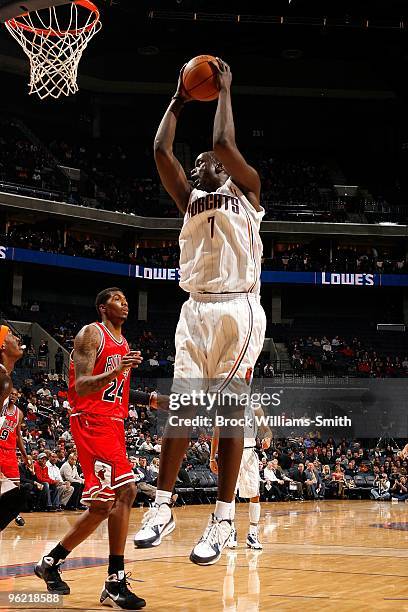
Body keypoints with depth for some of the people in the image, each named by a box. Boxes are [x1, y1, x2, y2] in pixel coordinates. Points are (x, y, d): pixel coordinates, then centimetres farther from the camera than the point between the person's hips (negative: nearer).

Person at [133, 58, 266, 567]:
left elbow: (224, 143, -8)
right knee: (182, 404, 0)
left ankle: (223, 519, -5)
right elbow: (161, 151, 8)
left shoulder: (245, 189, 8)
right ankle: (162, 508, 5)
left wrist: (225, 90, 3)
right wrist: (178, 101, 16)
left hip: (238, 308, -4)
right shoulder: (189, 198, 19)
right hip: (196, 309, 4)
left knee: (229, 406, -6)